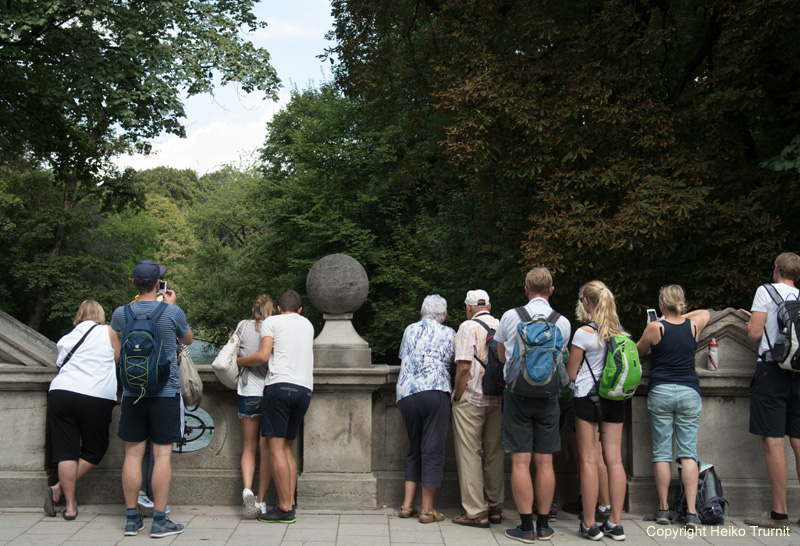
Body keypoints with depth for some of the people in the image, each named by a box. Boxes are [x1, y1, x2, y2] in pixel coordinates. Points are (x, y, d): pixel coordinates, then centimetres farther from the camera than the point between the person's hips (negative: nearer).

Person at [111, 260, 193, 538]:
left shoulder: (121, 313, -2)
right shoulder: (172, 312, -9)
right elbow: (188, 339, 11)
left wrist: (138, 301, 26)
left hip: (132, 392, 3)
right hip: (166, 392, -3)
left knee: (133, 454, 8)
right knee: (162, 454, 1)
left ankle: (132, 518, 15)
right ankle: (159, 520, 3)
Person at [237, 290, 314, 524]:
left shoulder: (271, 321, 6)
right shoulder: (308, 324, 24)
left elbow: (263, 355, -7)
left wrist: (238, 360, 12)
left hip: (280, 385, -6)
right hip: (305, 389, 6)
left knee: (276, 447, -5)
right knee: (286, 447, 13)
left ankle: (285, 509, -8)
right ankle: (290, 504, 8)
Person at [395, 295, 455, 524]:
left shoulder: (410, 330, 17)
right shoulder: (448, 333, 9)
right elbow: (454, 365, 12)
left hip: (405, 395, 4)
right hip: (435, 392, -4)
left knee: (414, 450, 15)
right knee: (433, 450, 0)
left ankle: (407, 505, 14)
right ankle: (427, 509, 3)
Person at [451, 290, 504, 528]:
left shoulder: (468, 327, -9)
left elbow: (463, 367, -17)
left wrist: (457, 396, -6)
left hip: (471, 400, -6)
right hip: (497, 401, 6)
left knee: (469, 455, 1)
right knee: (494, 455, 13)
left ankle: (476, 512, 2)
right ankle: (495, 508, 20)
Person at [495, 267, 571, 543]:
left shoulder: (510, 316, -4)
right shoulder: (563, 322, -1)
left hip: (517, 393, -2)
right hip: (548, 395, 2)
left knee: (521, 461, 2)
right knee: (545, 462, 9)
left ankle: (526, 527, 5)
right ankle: (543, 525, 16)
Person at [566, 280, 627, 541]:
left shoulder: (584, 333, -11)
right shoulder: (619, 332, 6)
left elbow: (571, 374, -5)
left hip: (588, 398, -5)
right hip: (615, 400, 5)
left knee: (588, 461, 1)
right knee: (614, 459, 7)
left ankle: (589, 524, 6)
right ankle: (615, 522, 12)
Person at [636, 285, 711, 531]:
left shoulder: (655, 328, -5)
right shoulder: (693, 325, 2)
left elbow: (638, 351, 12)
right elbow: (705, 312, 26)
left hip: (661, 391, -1)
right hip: (689, 391, 2)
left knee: (661, 452, 4)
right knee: (688, 451, 1)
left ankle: (663, 508, 8)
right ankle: (691, 511, -3)